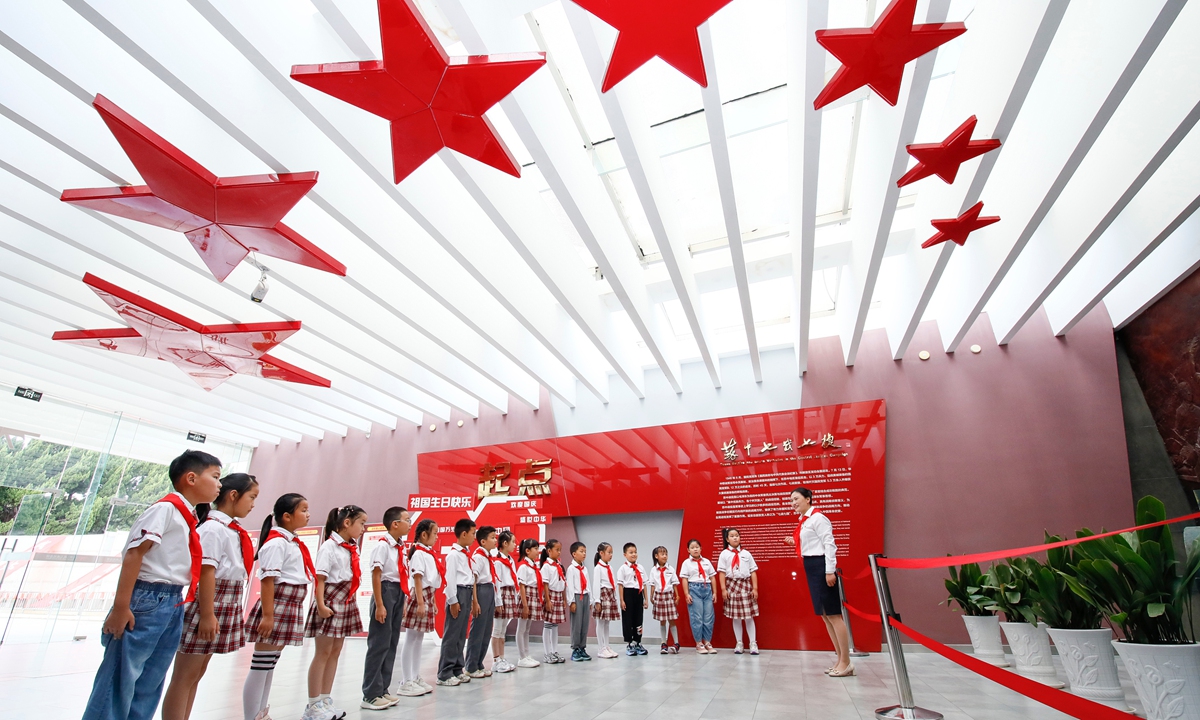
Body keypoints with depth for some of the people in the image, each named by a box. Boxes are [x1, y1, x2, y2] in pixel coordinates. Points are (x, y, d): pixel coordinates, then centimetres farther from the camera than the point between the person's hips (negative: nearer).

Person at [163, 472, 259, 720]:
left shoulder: (233, 530, 9)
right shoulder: (213, 528, -17)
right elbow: (206, 572, -21)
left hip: (227, 608, 9)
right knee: (185, 676, 3)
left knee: (198, 673, 17)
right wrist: (206, 614, -21)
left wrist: (233, 610, 16)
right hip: (209, 606, -9)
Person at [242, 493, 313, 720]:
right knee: (261, 665, 0)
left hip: (291, 608, 9)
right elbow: (267, 580, -18)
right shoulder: (276, 542, -14)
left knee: (270, 664, 16)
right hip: (277, 608, -9)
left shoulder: (294, 543, 13)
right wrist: (267, 615, -20)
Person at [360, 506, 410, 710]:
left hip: (399, 593, 9)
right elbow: (376, 575, -17)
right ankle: (371, 695, 11)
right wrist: (379, 604, -19)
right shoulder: (383, 545, -14)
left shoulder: (400, 547, 12)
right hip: (386, 591, -9)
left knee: (392, 643, 14)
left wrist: (402, 602, 17)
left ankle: (382, 690, 26)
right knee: (380, 644, -1)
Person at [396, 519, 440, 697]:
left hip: (428, 598, 9)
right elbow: (417, 579, -17)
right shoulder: (419, 554, -13)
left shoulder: (429, 553, 14)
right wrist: (420, 603, -20)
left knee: (419, 641, 14)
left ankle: (416, 678, 21)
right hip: (419, 598, -9)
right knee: (410, 641, -1)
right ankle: (407, 682, 5)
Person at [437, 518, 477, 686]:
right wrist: (453, 601, -17)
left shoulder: (466, 554, 15)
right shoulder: (454, 554, -12)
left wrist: (473, 600, 17)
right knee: (451, 635, -2)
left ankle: (457, 670, 22)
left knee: (461, 635, 14)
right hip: (458, 593, -9)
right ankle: (445, 674, 7)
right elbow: (450, 579, -16)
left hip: (467, 593, 9)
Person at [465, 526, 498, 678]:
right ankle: (471, 668, 11)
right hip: (482, 591, -9)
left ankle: (479, 665, 24)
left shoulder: (490, 557, 14)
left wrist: (494, 600, 17)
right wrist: (475, 602, -20)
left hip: (490, 592, 9)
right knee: (477, 631, 0)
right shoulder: (477, 556, -13)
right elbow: (473, 580, -17)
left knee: (487, 632, 14)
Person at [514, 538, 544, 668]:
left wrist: (541, 601, 11)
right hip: (526, 598, -8)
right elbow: (521, 586, -15)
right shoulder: (523, 566, -12)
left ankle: (527, 655, 22)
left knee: (527, 629, 15)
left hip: (535, 599, 8)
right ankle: (522, 659, 9)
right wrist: (525, 605, -18)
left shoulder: (534, 565, 12)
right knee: (522, 629, 3)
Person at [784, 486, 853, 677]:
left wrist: (830, 571, -22)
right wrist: (795, 543, 9)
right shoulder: (805, 521, 16)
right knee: (824, 615, 13)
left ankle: (846, 662, 5)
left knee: (833, 614, -4)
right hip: (812, 569, 10)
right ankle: (841, 660, 21)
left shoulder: (817, 518, -11)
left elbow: (829, 544, -17)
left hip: (821, 567, -10)